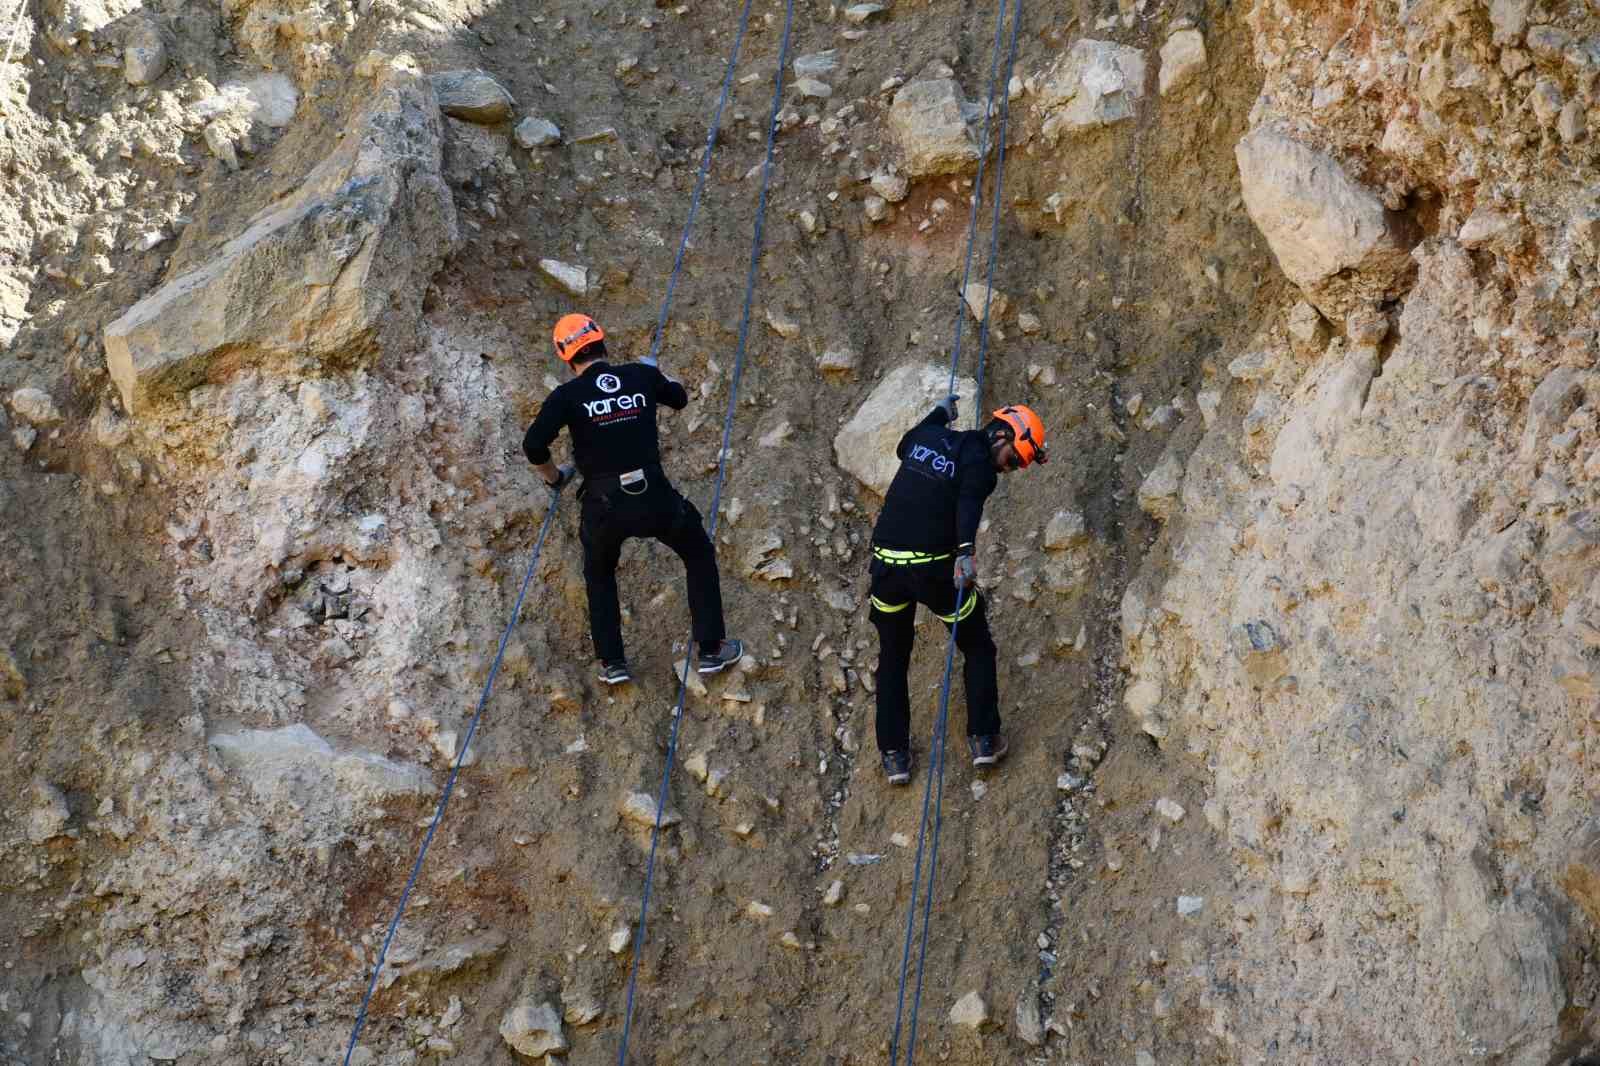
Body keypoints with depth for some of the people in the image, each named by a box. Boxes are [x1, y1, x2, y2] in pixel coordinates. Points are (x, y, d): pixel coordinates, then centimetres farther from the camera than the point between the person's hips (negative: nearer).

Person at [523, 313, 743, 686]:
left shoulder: (567, 395, -5)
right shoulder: (641, 376, 3)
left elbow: (533, 445, -15)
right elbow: (680, 398, 23)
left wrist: (553, 477, 5)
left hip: (604, 506, 0)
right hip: (655, 498, 0)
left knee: (600, 575, 29)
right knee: (700, 556, 25)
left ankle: (613, 663, 25)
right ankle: (711, 649, 23)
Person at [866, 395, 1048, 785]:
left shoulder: (927, 434, 11)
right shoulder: (979, 463, -8)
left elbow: (903, 447, 34)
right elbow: (969, 505, -27)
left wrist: (938, 415, 47)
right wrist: (966, 553, -42)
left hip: (886, 563, 5)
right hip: (934, 568, -5)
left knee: (893, 657, 20)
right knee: (977, 647, 18)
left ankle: (894, 754, 16)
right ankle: (984, 739, 16)